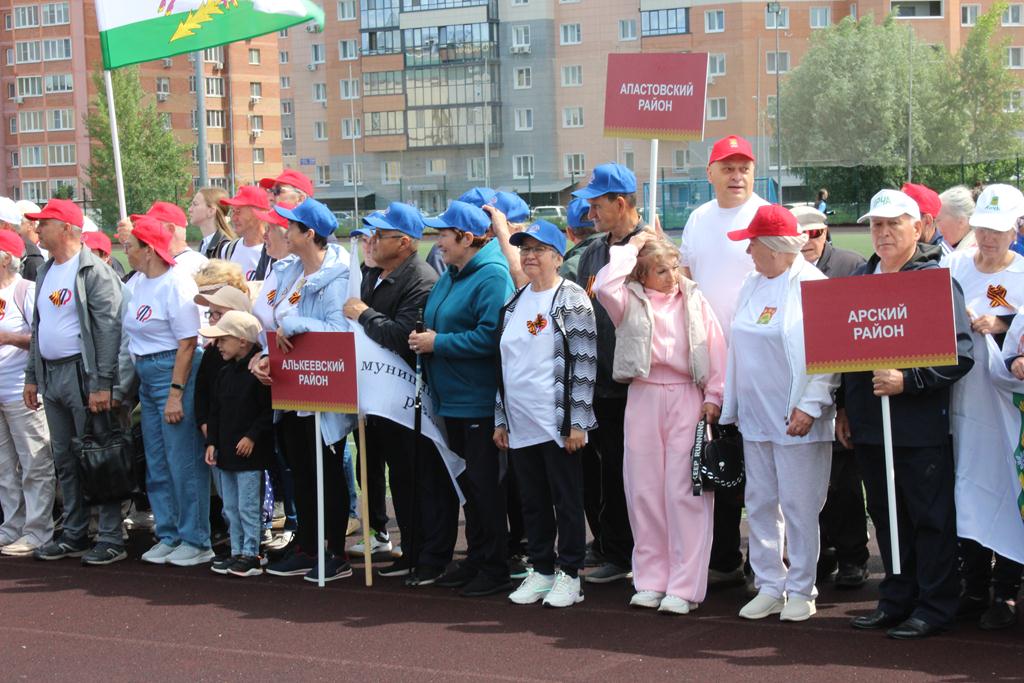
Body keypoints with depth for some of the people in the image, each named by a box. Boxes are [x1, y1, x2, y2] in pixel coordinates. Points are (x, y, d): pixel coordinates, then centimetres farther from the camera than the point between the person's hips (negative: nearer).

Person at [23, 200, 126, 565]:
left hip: (82, 374, -8)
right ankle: (73, 534, 22)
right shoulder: (46, 272, 15)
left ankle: (110, 538, 1)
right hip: (50, 375, 8)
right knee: (64, 460, 13)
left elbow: (109, 329, -17)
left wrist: (102, 384, -22)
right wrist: (32, 375, 18)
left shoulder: (94, 271, -12)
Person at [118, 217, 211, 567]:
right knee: (156, 464, 13)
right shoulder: (137, 282, 11)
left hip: (175, 374, -9)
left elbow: (187, 344, -18)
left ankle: (195, 541, 5)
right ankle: (168, 537, 22)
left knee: (184, 462, -4)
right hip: (147, 376, 9)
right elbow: (133, 335, 15)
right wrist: (123, 387, 11)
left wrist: (176, 393, -21)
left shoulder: (176, 285, -15)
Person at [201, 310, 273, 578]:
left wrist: (252, 436, -17)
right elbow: (215, 412, 15)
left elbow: (269, 410, -15)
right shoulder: (224, 373, 11)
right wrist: (212, 442, 7)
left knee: (248, 507, -4)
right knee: (230, 508, 13)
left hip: (249, 453, -8)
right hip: (225, 452, 8)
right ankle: (236, 553, 21)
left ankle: (251, 555, 3)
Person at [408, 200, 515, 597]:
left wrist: (438, 343, -18)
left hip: (480, 402, -9)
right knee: (467, 482, 15)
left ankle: (495, 569, 5)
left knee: (484, 484, -3)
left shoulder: (492, 276, -14)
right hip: (452, 400, 9)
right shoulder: (451, 276, 15)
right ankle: (475, 560, 24)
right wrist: (424, 339, 5)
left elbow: (490, 336, -24)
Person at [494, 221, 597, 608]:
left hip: (557, 423, -6)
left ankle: (569, 574, 11)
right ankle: (541, 570, 21)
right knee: (532, 501, 11)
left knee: (566, 500, 2)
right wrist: (501, 419, 14)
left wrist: (577, 422, -15)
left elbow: (584, 365, -10)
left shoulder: (572, 300, -6)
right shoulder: (514, 303, 13)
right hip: (520, 423, 6)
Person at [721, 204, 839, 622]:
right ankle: (769, 587, 18)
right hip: (755, 416, 7)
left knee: (799, 506, 0)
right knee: (759, 503, 9)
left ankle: (801, 591, 10)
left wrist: (810, 405, -18)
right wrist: (732, 406, 14)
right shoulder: (752, 284, 13)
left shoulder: (812, 286, -10)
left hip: (796, 419, -7)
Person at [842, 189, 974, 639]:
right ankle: (896, 600, 24)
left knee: (930, 517, 1)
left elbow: (961, 354, -13)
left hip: (921, 426, -6)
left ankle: (934, 607, 11)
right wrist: (844, 408, 16)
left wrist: (908, 380, -21)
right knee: (885, 515, 13)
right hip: (868, 424, 6)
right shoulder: (860, 280, 12)